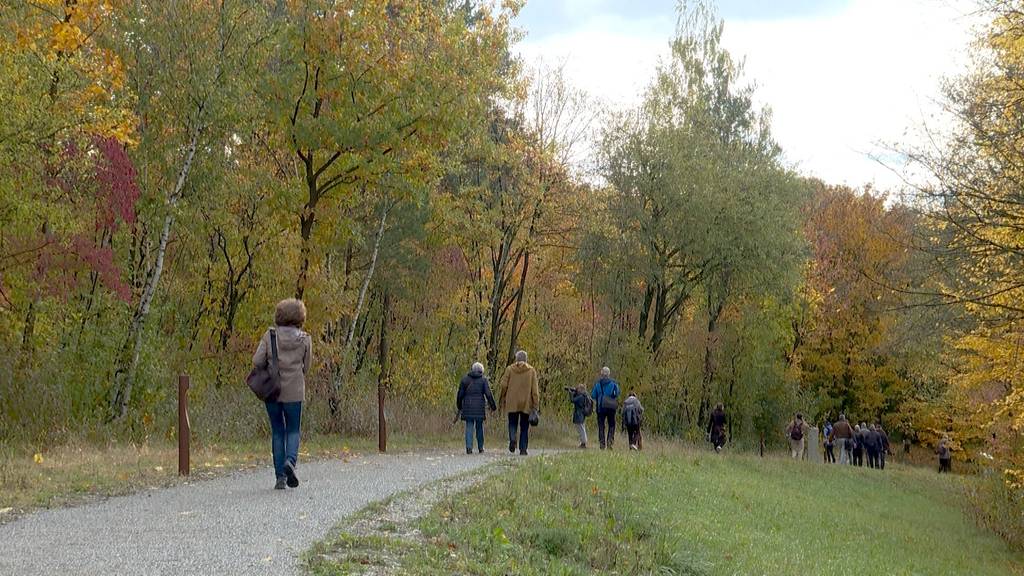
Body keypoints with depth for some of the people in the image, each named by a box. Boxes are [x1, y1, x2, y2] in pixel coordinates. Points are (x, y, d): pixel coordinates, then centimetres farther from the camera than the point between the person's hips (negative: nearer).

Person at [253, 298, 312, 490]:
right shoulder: (305, 340, -3)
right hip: (294, 391, -1)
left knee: (277, 432, 11)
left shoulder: (269, 335, -4)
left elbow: (257, 361, -10)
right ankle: (290, 460, -15)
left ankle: (280, 476, 7)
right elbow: (306, 367, 4)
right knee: (293, 430, 13)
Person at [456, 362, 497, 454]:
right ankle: (480, 448, 16)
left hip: (468, 406, 1)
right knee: (479, 427, 11)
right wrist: (493, 406, 4)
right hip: (479, 408, -1)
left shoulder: (465, 379, 5)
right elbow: (488, 394, -5)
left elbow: (460, 394, 6)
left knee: (469, 427, 2)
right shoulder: (483, 379, 0)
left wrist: (459, 406, 19)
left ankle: (469, 447, -13)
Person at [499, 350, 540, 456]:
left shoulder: (509, 369, 1)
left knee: (512, 423, 11)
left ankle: (512, 439, -17)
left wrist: (503, 399, 10)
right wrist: (536, 405, -1)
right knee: (524, 427, 8)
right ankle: (523, 449, 6)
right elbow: (535, 389, -3)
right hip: (526, 403, 0)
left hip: (512, 403, 0)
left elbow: (503, 385, -2)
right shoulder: (531, 371, 1)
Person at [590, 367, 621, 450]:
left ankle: (602, 443, 0)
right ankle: (610, 441, -7)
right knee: (611, 425, 9)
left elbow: (593, 395, 1)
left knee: (601, 426, 6)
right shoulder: (613, 383, -2)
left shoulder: (597, 383, 0)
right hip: (611, 406, 0)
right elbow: (617, 394, -5)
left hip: (601, 407, 0)